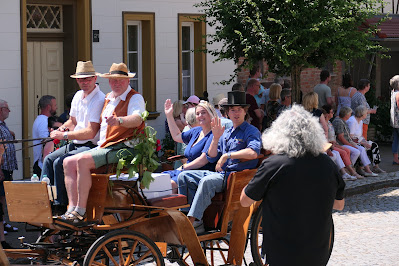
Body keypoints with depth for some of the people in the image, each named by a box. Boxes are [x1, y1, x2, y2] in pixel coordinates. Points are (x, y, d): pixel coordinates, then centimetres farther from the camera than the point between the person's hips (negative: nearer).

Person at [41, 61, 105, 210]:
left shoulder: (99, 100, -17)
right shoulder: (78, 96, 11)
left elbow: (91, 132, -22)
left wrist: (64, 136, -19)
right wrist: (64, 128, 3)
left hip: (92, 146, -10)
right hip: (76, 144, 10)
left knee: (60, 163, -22)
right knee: (49, 159, 2)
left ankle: (61, 205, -15)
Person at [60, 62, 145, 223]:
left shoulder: (135, 98, -5)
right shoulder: (108, 99, 22)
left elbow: (137, 119, -27)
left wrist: (119, 120, -47)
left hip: (122, 149, -9)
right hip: (102, 147, 9)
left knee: (83, 160, -27)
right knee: (68, 162, -4)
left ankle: (80, 211, -27)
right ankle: (72, 208, -16)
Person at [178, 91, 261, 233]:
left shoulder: (251, 131, 0)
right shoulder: (226, 133, 22)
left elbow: (253, 153, -21)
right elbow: (211, 158, 17)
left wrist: (227, 155, -17)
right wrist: (216, 138, 2)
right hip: (220, 173, 8)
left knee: (207, 181, -35)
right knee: (184, 176, -4)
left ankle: (192, 221, -36)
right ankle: (191, 217, -14)